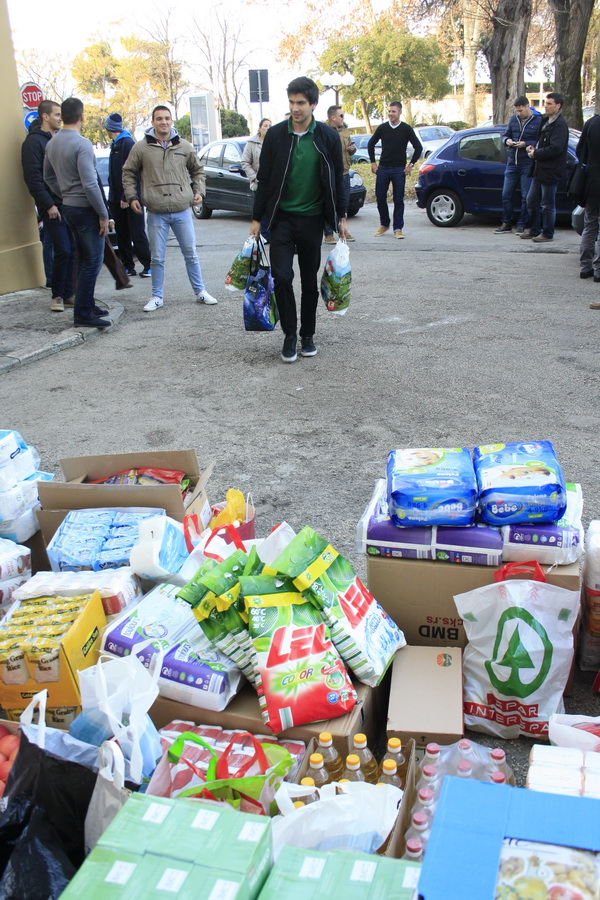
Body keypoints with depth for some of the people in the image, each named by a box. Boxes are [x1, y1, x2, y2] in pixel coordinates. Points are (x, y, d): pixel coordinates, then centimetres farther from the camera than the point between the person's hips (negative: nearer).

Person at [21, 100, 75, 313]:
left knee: (72, 251, 6)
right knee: (63, 251, -10)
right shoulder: (34, 141, -6)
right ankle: (57, 295, 4)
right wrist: (48, 204, -17)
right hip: (53, 207, -7)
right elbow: (33, 177, -12)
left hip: (69, 205, 7)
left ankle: (68, 294, 15)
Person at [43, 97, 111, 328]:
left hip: (69, 207, 9)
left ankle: (87, 305, 24)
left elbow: (48, 177, 19)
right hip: (86, 208, -9)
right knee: (92, 261, -4)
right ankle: (83, 314, -4)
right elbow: (90, 184, -21)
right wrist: (103, 215, -16)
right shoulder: (82, 145, -17)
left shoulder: (52, 144, 9)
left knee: (83, 259, 17)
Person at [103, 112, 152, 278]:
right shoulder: (116, 144, 15)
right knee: (122, 234, 9)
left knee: (137, 233, -5)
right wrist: (113, 197, 14)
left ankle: (148, 266, 0)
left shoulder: (128, 143, -11)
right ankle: (128, 266, 14)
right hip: (116, 199, 9)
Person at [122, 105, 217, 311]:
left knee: (191, 254, 8)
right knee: (157, 258, 5)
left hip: (182, 211, 1)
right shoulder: (141, 147, 1)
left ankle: (200, 291, 20)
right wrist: (131, 197, 0)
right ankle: (157, 296, 17)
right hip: (156, 213, -1)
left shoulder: (184, 146, 7)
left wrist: (198, 191, 9)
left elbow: (197, 170, 21)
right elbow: (128, 173, 10)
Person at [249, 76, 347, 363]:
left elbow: (337, 179, 7)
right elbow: (264, 180, 4)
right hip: (281, 218, 0)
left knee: (310, 281, 7)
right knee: (281, 277, -10)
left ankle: (307, 334, 22)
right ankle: (289, 334, 5)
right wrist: (257, 218, 2)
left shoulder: (327, 137, 0)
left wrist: (341, 217, 6)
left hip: (312, 219, 1)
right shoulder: (275, 135, 0)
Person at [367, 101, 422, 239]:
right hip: (382, 168, 2)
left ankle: (398, 229, 4)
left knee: (398, 200, -2)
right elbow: (371, 144, 16)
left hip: (399, 170, -2)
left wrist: (411, 164, 0)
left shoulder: (406, 129, 0)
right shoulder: (382, 128, 5)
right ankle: (384, 224, 21)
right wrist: (373, 162, 9)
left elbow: (418, 147, 4)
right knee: (380, 198, 3)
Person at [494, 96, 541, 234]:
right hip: (512, 162, 5)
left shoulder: (538, 121, -6)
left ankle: (521, 225, 9)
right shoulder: (514, 119, 9)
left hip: (527, 165, -5)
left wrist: (526, 144, -20)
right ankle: (506, 224, 15)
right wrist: (507, 140, -5)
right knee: (506, 194, 5)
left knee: (526, 197, 0)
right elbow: (505, 135, 18)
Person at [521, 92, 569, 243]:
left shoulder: (560, 124, -14)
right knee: (532, 201, 14)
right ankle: (534, 230, 26)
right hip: (540, 169, 9)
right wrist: (533, 148, 2)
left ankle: (547, 234, 10)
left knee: (548, 204, 0)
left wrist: (536, 154, -14)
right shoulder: (545, 121, 13)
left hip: (550, 171, -9)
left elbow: (555, 149, -22)